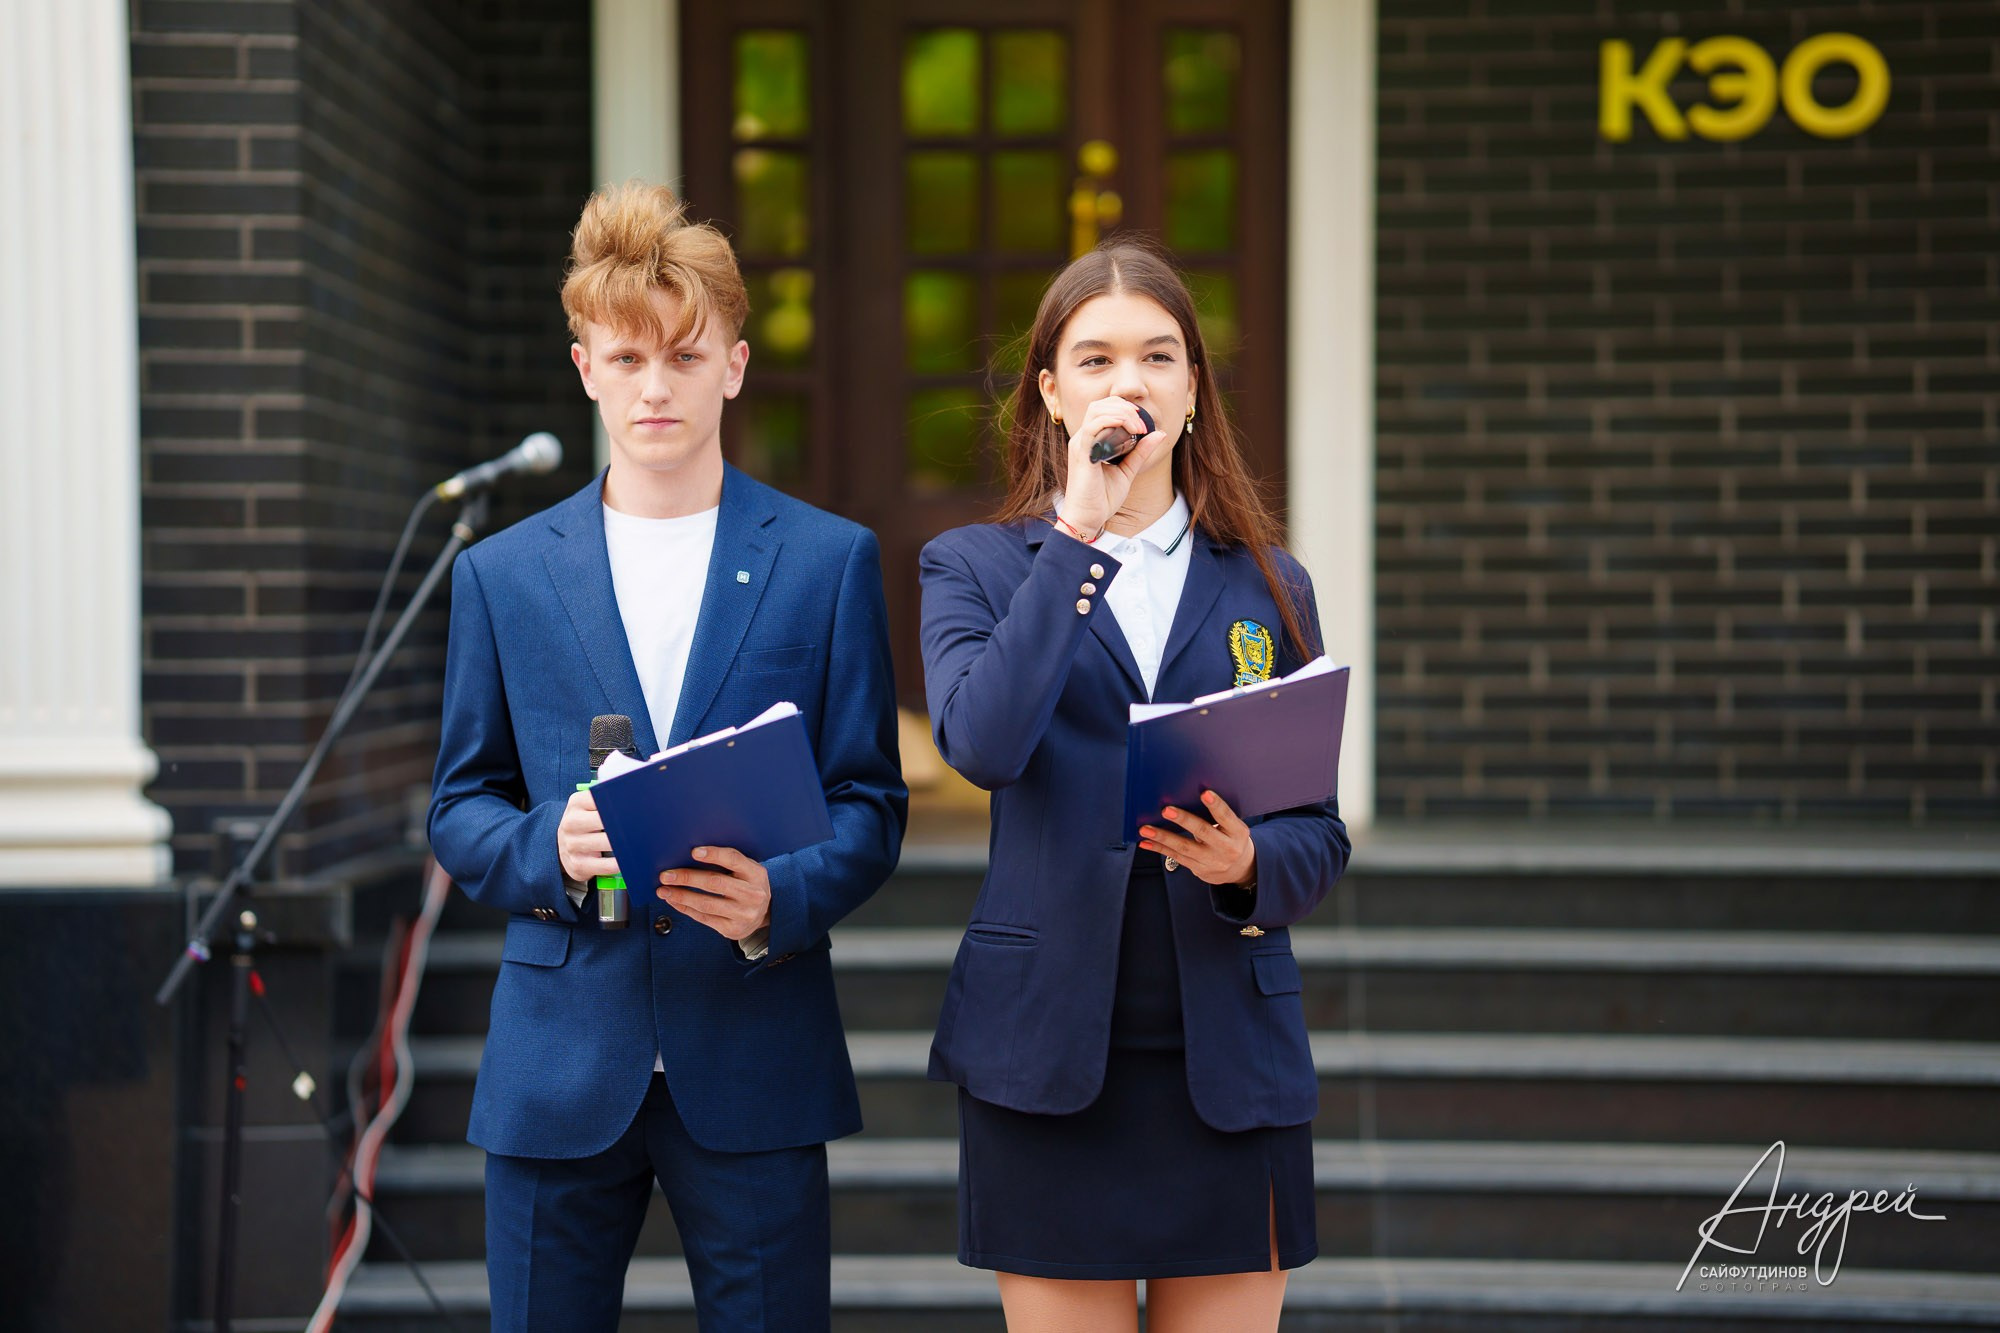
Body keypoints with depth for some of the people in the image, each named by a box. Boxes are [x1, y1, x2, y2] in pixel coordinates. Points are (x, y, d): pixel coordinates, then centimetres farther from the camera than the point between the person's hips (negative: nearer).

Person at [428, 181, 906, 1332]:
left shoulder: (828, 562, 5)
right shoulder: (503, 575, 8)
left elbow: (870, 804, 3)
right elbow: (461, 805, 10)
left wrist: (782, 900, -18)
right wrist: (546, 851, -13)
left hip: (754, 1062, -1)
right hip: (559, 1064, 1)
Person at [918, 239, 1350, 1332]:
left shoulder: (1267, 587, 11)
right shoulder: (973, 567, 5)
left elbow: (1321, 835, 10)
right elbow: (980, 744, -16)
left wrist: (1250, 863, -13)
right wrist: (1078, 532, -16)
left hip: (1227, 1061, 2)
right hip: (1051, 1054, -2)